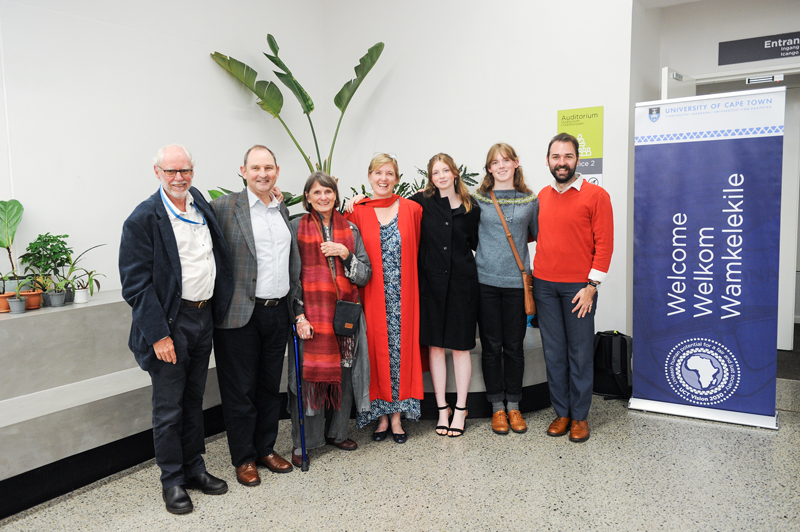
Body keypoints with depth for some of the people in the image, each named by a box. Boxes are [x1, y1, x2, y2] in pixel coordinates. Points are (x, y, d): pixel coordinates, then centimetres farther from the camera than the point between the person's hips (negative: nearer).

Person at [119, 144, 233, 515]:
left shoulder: (200, 202, 7)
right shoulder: (143, 219, -13)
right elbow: (135, 283, -15)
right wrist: (158, 334, -19)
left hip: (204, 317, 6)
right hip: (170, 322, -6)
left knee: (194, 400, 18)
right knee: (169, 408, 6)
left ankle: (194, 468, 33)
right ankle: (172, 481, 23)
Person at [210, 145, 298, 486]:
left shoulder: (283, 210, 13)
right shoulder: (225, 207, -7)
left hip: (277, 312, 6)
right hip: (241, 315, -5)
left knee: (271, 386, 16)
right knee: (240, 390, 6)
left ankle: (266, 448, 31)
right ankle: (243, 458, 22)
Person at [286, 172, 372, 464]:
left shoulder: (350, 229, 10)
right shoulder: (296, 228, 1)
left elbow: (365, 275, 7)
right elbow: (291, 276, -3)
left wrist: (345, 254, -9)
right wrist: (299, 315, -11)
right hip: (311, 315, -3)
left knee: (344, 374, 8)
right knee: (309, 376, 0)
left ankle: (338, 433, 27)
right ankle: (303, 442, 15)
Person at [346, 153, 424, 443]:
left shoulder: (412, 209, 4)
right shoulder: (357, 212, 3)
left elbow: (418, 252, 7)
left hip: (403, 296, 0)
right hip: (372, 296, 0)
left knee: (401, 348, 5)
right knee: (377, 348, 6)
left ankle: (397, 416, 18)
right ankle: (381, 416, 19)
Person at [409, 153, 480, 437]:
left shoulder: (470, 207, 5)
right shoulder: (422, 202, 3)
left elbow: (477, 242, 14)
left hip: (462, 281, 0)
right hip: (432, 281, 0)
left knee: (461, 345, 5)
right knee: (435, 344, 5)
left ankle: (460, 409, 18)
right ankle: (442, 408, 19)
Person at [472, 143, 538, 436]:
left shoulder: (530, 200, 6)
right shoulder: (477, 199, 3)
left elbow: (538, 234, 17)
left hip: (517, 282, 1)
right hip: (486, 280, -1)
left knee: (514, 346, 8)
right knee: (491, 345, 6)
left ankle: (514, 406, 22)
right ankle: (497, 408, 19)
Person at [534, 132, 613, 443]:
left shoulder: (596, 196, -4)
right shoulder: (542, 196, 11)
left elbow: (604, 243, -7)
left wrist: (592, 284, -12)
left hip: (578, 286, -4)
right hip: (544, 285, 4)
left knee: (580, 353, 5)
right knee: (554, 352, 10)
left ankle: (580, 416, 18)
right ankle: (561, 413, 23)